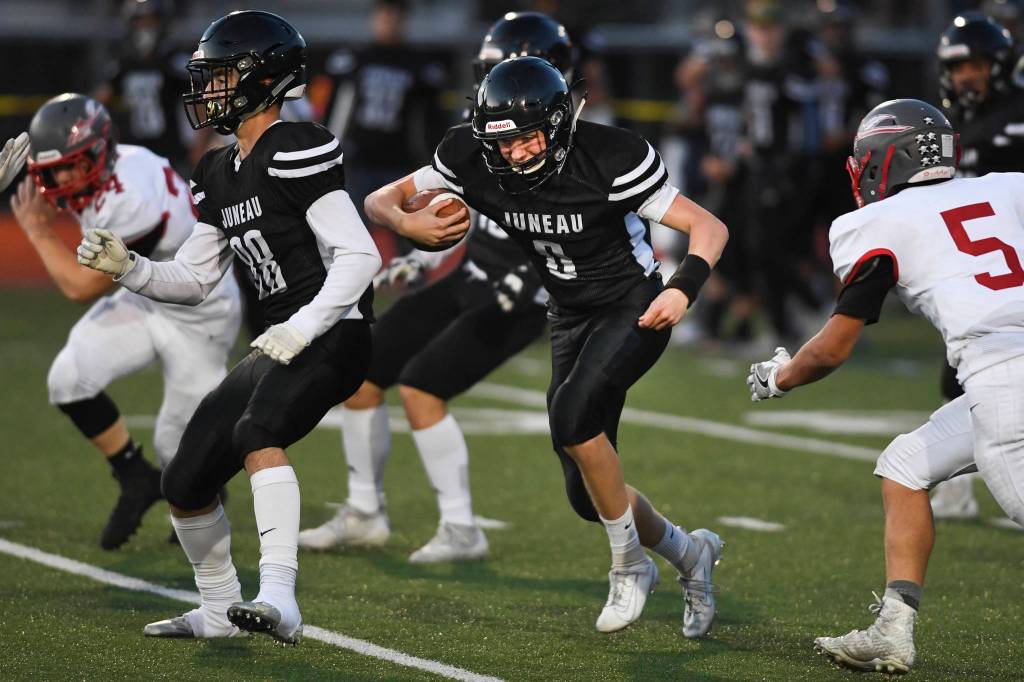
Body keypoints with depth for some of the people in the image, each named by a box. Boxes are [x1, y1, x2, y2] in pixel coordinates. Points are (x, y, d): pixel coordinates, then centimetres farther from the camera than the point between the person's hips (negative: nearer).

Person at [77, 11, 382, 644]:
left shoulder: (297, 152, -13)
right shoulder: (221, 175, 14)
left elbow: (359, 255, -18)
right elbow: (193, 280, 19)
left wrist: (300, 330, -25)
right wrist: (127, 267, 2)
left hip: (335, 335, -9)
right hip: (284, 341, 9)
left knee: (256, 431, -35)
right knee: (186, 482, 8)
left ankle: (279, 601, -40)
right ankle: (220, 611, 29)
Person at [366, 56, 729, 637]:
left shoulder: (610, 159, -25)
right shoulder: (476, 162, -14)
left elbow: (711, 227, -20)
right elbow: (380, 200, -7)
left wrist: (683, 290, -38)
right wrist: (405, 221, -31)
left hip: (635, 308, -6)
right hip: (572, 320, 6)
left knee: (572, 414, -30)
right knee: (588, 495, 5)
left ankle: (630, 565, -9)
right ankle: (689, 553, 35)